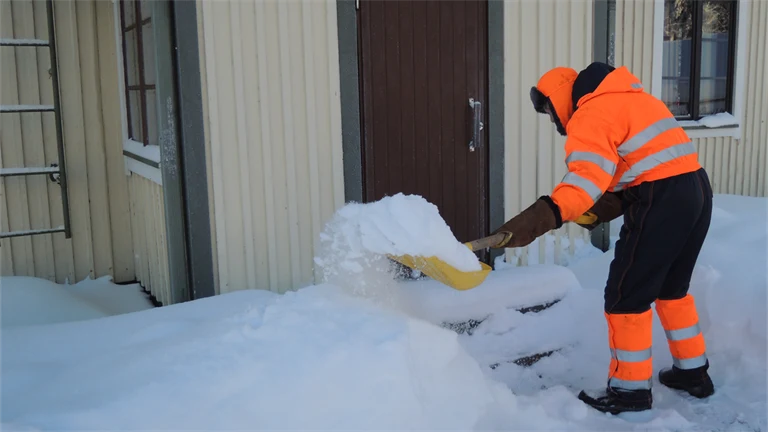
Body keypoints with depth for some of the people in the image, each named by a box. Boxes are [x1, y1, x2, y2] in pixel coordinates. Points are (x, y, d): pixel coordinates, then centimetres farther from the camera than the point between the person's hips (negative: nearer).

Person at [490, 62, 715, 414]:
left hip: (663, 200, -10)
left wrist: (539, 217, -38)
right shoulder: (623, 98, 22)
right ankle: (693, 371, 35)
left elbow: (587, 176, -27)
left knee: (625, 296, 1)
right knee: (672, 288, 24)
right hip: (695, 190, 10)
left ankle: (630, 389, 11)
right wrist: (603, 208, 12)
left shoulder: (590, 113, -10)